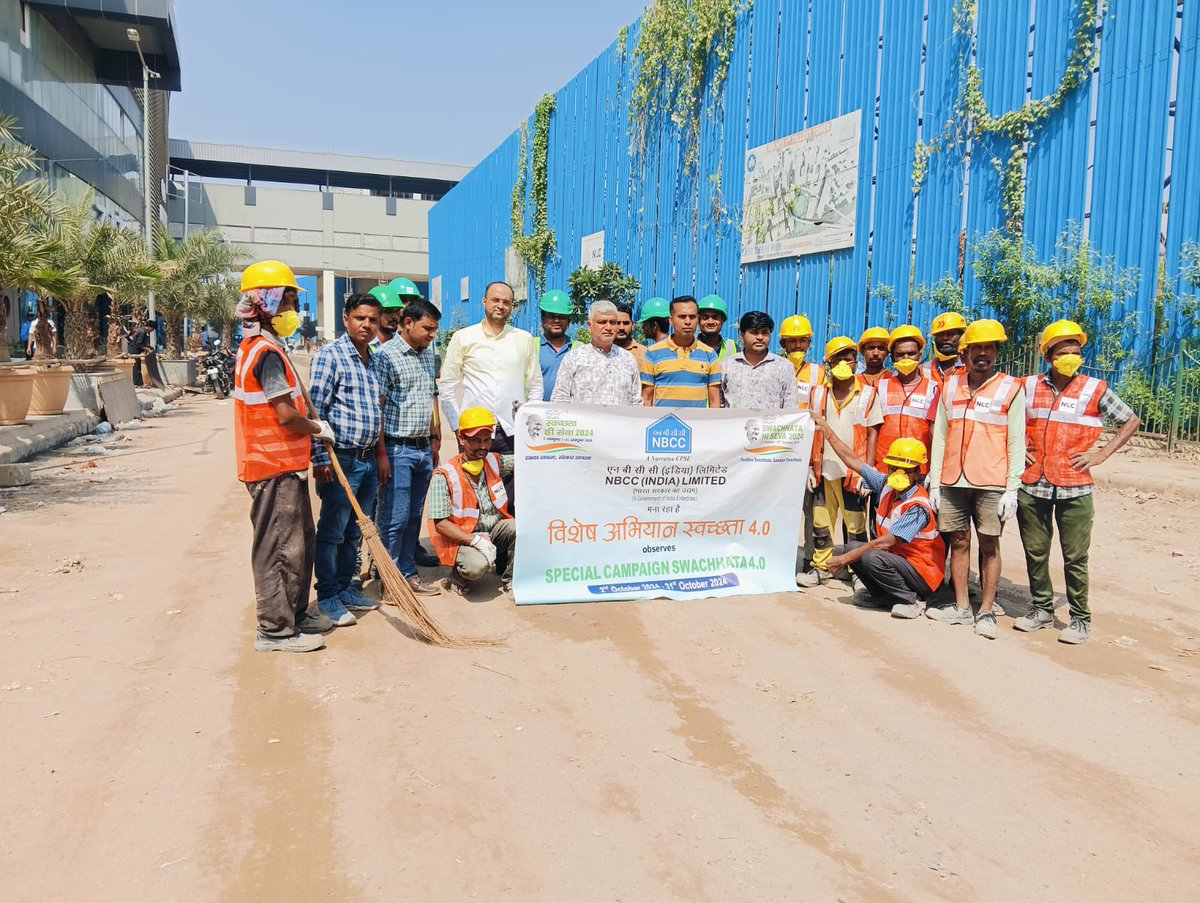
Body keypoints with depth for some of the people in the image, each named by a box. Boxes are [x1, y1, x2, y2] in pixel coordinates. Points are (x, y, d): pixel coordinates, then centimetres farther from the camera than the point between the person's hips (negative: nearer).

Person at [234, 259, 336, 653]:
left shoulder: (255, 349, 16)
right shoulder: (267, 352, -17)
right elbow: (286, 415, -22)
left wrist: (309, 427, 12)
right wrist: (317, 428, -6)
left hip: (284, 465, 10)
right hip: (276, 468, -10)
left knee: (301, 542, 18)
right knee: (280, 548, -3)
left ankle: (296, 615, 29)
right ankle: (275, 630, 7)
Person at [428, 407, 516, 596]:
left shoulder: (495, 462, 2)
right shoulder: (444, 476, -14)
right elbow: (441, 523, -16)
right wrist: (476, 540, -25)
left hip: (495, 531, 5)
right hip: (462, 538, -5)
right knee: (476, 566, -35)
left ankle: (510, 581, -3)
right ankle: (457, 578, 3)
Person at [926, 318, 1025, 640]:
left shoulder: (1011, 389, 1)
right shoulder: (950, 386, 10)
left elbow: (1016, 443, -1)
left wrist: (1012, 490, -8)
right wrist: (934, 483, 7)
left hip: (991, 485, -3)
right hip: (952, 482, 3)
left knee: (989, 547, 2)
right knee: (958, 543, 8)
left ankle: (987, 612, 9)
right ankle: (961, 607, 17)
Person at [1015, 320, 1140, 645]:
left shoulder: (1094, 390, 1)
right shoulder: (1029, 386, 6)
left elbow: (1131, 422, 9)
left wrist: (1102, 454, 0)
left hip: (1074, 488, -2)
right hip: (1031, 486, 2)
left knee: (1075, 557, 2)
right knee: (1035, 552, 9)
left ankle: (1080, 618, 14)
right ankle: (1042, 609, 24)